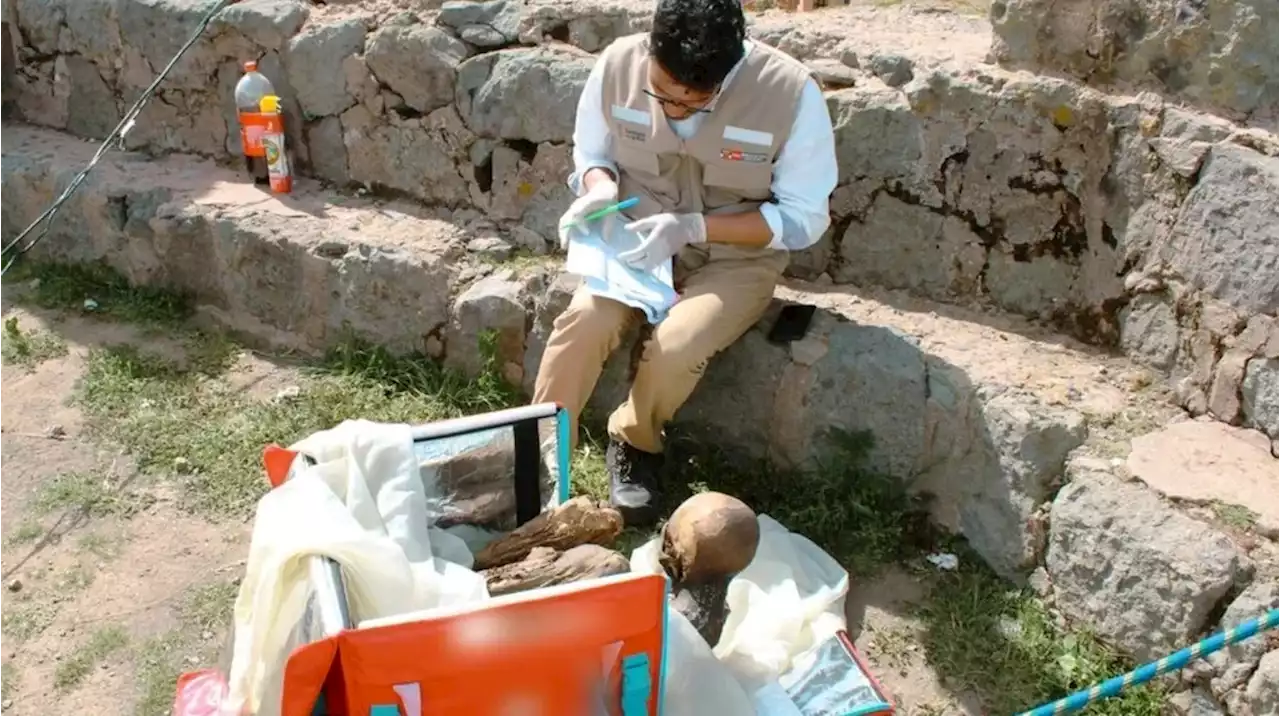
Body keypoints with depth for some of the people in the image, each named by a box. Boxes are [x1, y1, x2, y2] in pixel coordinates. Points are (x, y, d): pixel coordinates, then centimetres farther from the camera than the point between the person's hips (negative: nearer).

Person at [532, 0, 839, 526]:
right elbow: (590, 152, 5)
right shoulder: (619, 63, -12)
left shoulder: (791, 93, -21)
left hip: (737, 256, -2)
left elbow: (803, 217, -14)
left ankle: (633, 443, 2)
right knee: (584, 320, -27)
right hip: (639, 240, 2)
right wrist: (599, 191, -20)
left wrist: (692, 227, -25)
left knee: (677, 344, -29)